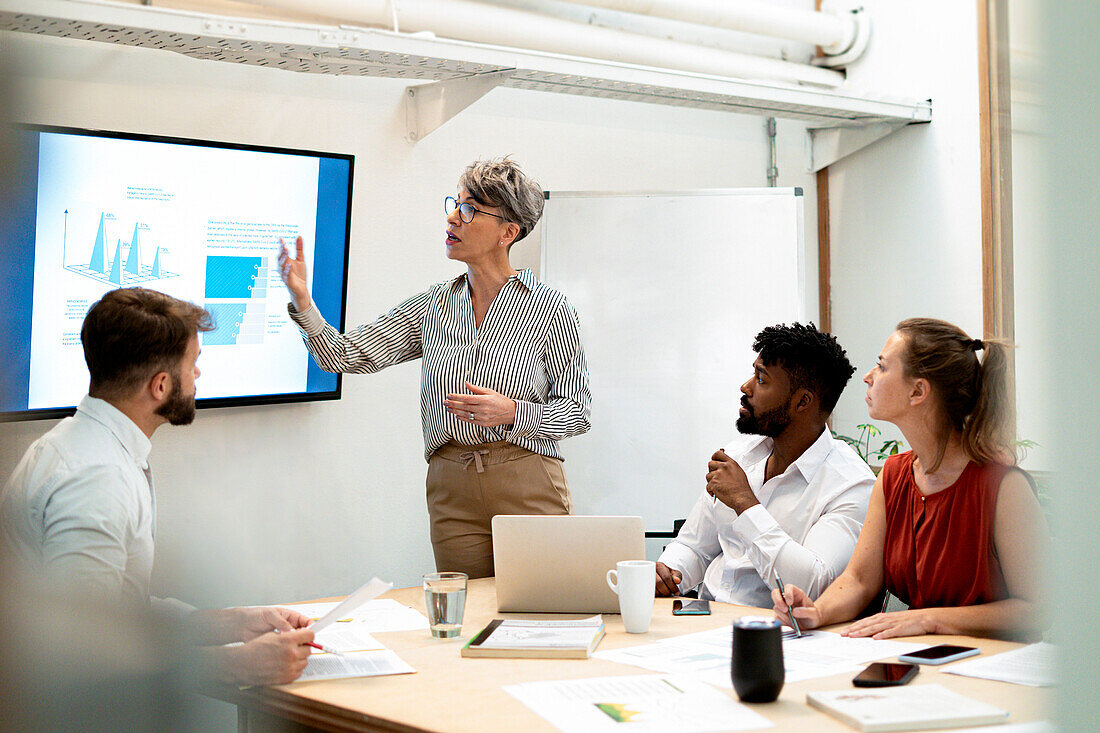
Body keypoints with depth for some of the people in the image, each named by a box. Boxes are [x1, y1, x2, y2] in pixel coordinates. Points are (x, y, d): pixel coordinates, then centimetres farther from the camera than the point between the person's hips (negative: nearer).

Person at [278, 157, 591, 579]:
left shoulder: (548, 307, -3)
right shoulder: (432, 306, 7)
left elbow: (577, 410, 0)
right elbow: (346, 356, 2)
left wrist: (512, 413, -17)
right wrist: (302, 302, -13)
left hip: (529, 491, -3)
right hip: (452, 493, 3)